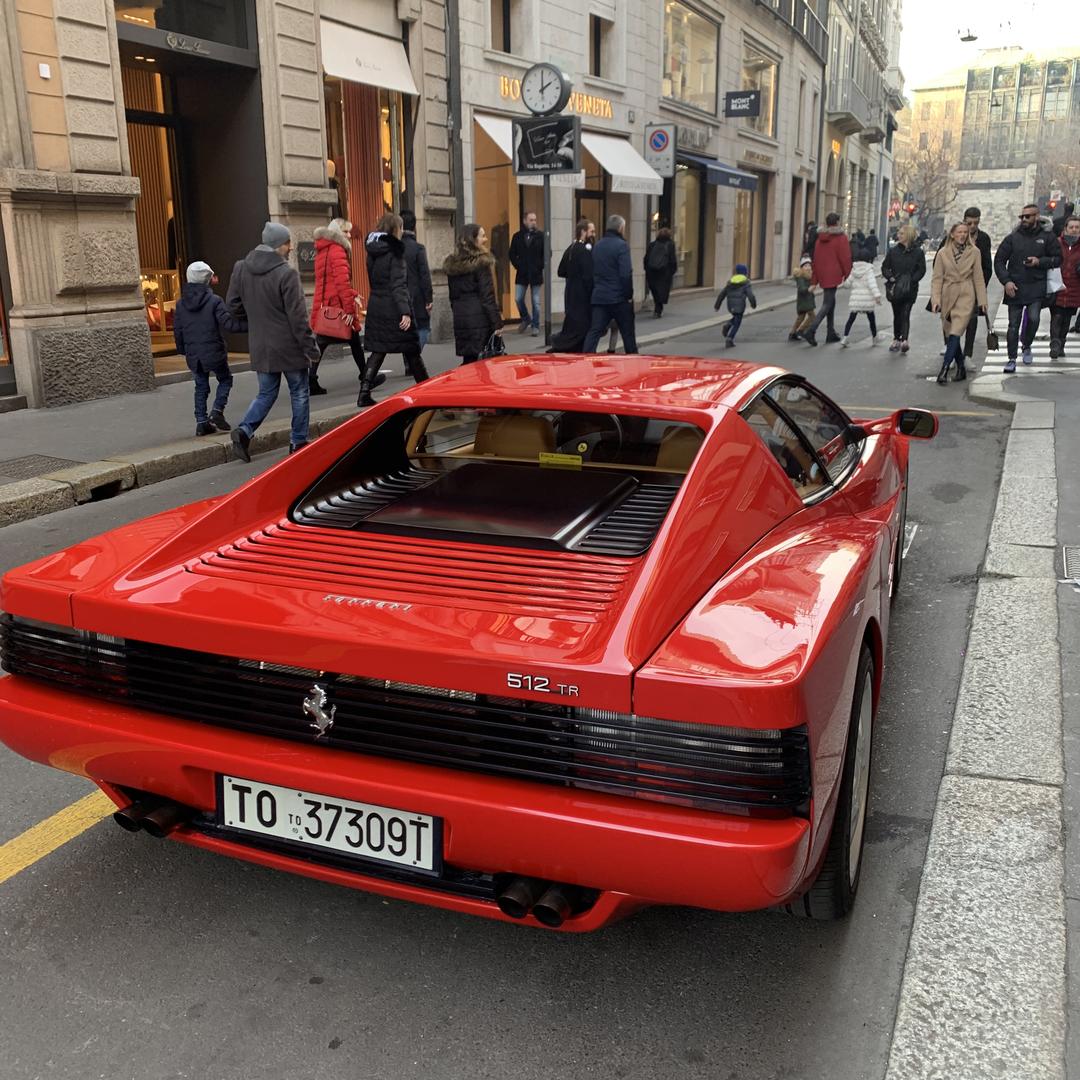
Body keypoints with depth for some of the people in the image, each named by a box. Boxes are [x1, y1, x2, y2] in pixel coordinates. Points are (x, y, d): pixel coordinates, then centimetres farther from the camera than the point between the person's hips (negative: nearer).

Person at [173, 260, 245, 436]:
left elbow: (177, 331, 10)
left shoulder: (181, 304, 5)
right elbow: (228, 324, -20)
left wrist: (183, 350, 22)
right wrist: (249, 325, -15)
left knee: (201, 386, 15)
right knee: (225, 380, 15)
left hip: (193, 356, 5)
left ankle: (201, 422, 10)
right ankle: (217, 411, -3)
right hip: (214, 353, -5)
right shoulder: (214, 301, -13)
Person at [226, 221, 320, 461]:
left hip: (260, 348, 5)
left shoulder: (241, 269, 1)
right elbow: (298, 317, -17)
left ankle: (244, 430, -4)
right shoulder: (287, 274, -18)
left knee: (266, 393, 17)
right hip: (289, 347, -5)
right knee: (299, 393, 12)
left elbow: (232, 305, 7)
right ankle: (298, 442, 18)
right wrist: (311, 347, -10)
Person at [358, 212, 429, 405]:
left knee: (377, 352, 8)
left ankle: (364, 393, -1)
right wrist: (405, 312, -24)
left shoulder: (373, 251, 9)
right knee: (411, 350, 5)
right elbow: (398, 284, -20)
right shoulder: (394, 250, -13)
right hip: (394, 309, -7)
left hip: (375, 307, 7)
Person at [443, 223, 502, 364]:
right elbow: (487, 296, -11)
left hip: (460, 318, 7)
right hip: (479, 318, -7)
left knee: (468, 360, 11)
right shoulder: (481, 263, -8)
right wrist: (497, 323, -10)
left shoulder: (451, 263, 13)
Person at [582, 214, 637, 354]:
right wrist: (629, 295, -9)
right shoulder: (621, 245, -11)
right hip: (619, 297, -5)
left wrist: (597, 289, 17)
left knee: (594, 332, -1)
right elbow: (626, 274, -18)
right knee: (628, 333, 10)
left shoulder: (597, 246, 11)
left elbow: (593, 272, 14)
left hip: (599, 297, 5)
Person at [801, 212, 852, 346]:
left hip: (823, 276, 7)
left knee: (830, 302, 17)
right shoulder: (841, 238, -8)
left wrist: (814, 281, 16)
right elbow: (845, 259, -10)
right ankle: (810, 331, -22)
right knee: (827, 304, -7)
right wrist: (847, 276, 0)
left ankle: (831, 333, 20)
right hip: (834, 276, -7)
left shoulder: (820, 239, 11)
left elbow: (816, 260, 13)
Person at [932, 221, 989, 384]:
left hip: (966, 296, -2)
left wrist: (982, 300, 2)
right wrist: (935, 299, -8)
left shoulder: (974, 252, 3)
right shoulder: (943, 253, 4)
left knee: (955, 333, -16)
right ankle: (961, 369, 18)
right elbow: (937, 278, 3)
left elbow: (978, 278, 5)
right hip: (948, 296, 2)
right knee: (951, 333, 6)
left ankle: (944, 369, -20)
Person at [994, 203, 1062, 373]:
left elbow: (1057, 259, 7)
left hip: (1037, 288, -1)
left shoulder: (1047, 237, 4)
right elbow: (999, 261, 4)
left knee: (1033, 319, -15)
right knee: (1013, 325, 3)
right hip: (1015, 288, 1)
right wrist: (1006, 281, -8)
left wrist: (1040, 261, -10)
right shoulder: (1013, 238, 5)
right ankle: (1012, 359, 12)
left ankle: (1026, 346, 14)